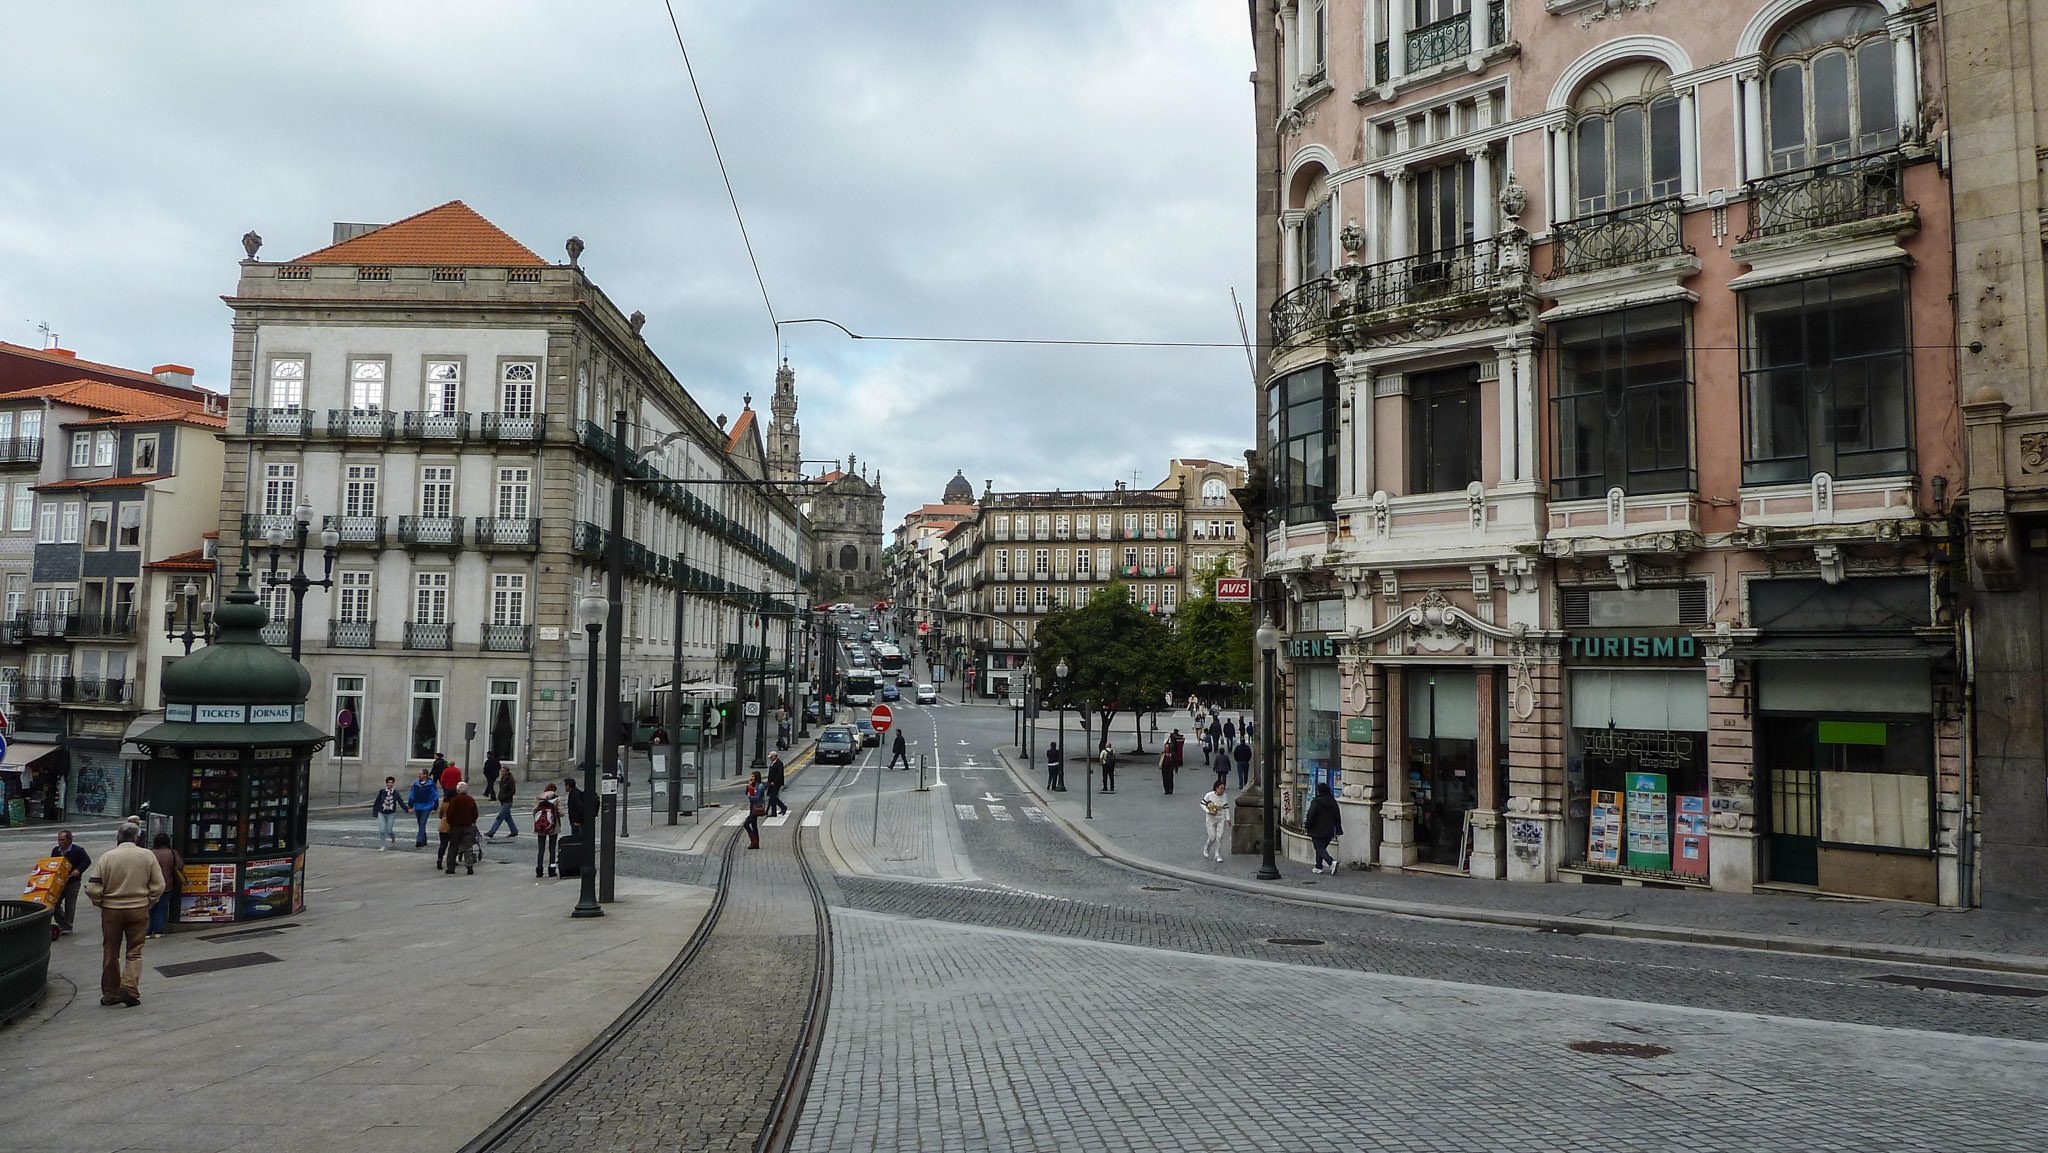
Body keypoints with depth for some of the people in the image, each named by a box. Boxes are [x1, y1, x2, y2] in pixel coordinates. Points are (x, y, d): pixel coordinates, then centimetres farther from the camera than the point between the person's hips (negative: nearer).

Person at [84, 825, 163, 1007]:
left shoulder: (107, 857, -5)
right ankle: (129, 987, -11)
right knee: (134, 952, 6)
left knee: (110, 953, 12)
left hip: (111, 910, 0)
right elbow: (159, 886, -2)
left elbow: (92, 888, -7)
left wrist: (101, 903, 9)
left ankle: (110, 993, 18)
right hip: (138, 910, 0)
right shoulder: (147, 855, -3)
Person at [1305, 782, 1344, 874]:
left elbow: (1310, 816, -13)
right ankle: (1318, 867, 20)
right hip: (1329, 831, 7)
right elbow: (1337, 817, 13)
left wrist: (1307, 826, 1)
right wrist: (1338, 830, 18)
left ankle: (1332, 862, -24)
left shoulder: (1316, 802, -13)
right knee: (1321, 848, 18)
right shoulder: (1333, 802, 8)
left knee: (1320, 849, -4)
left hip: (1318, 831, -7)